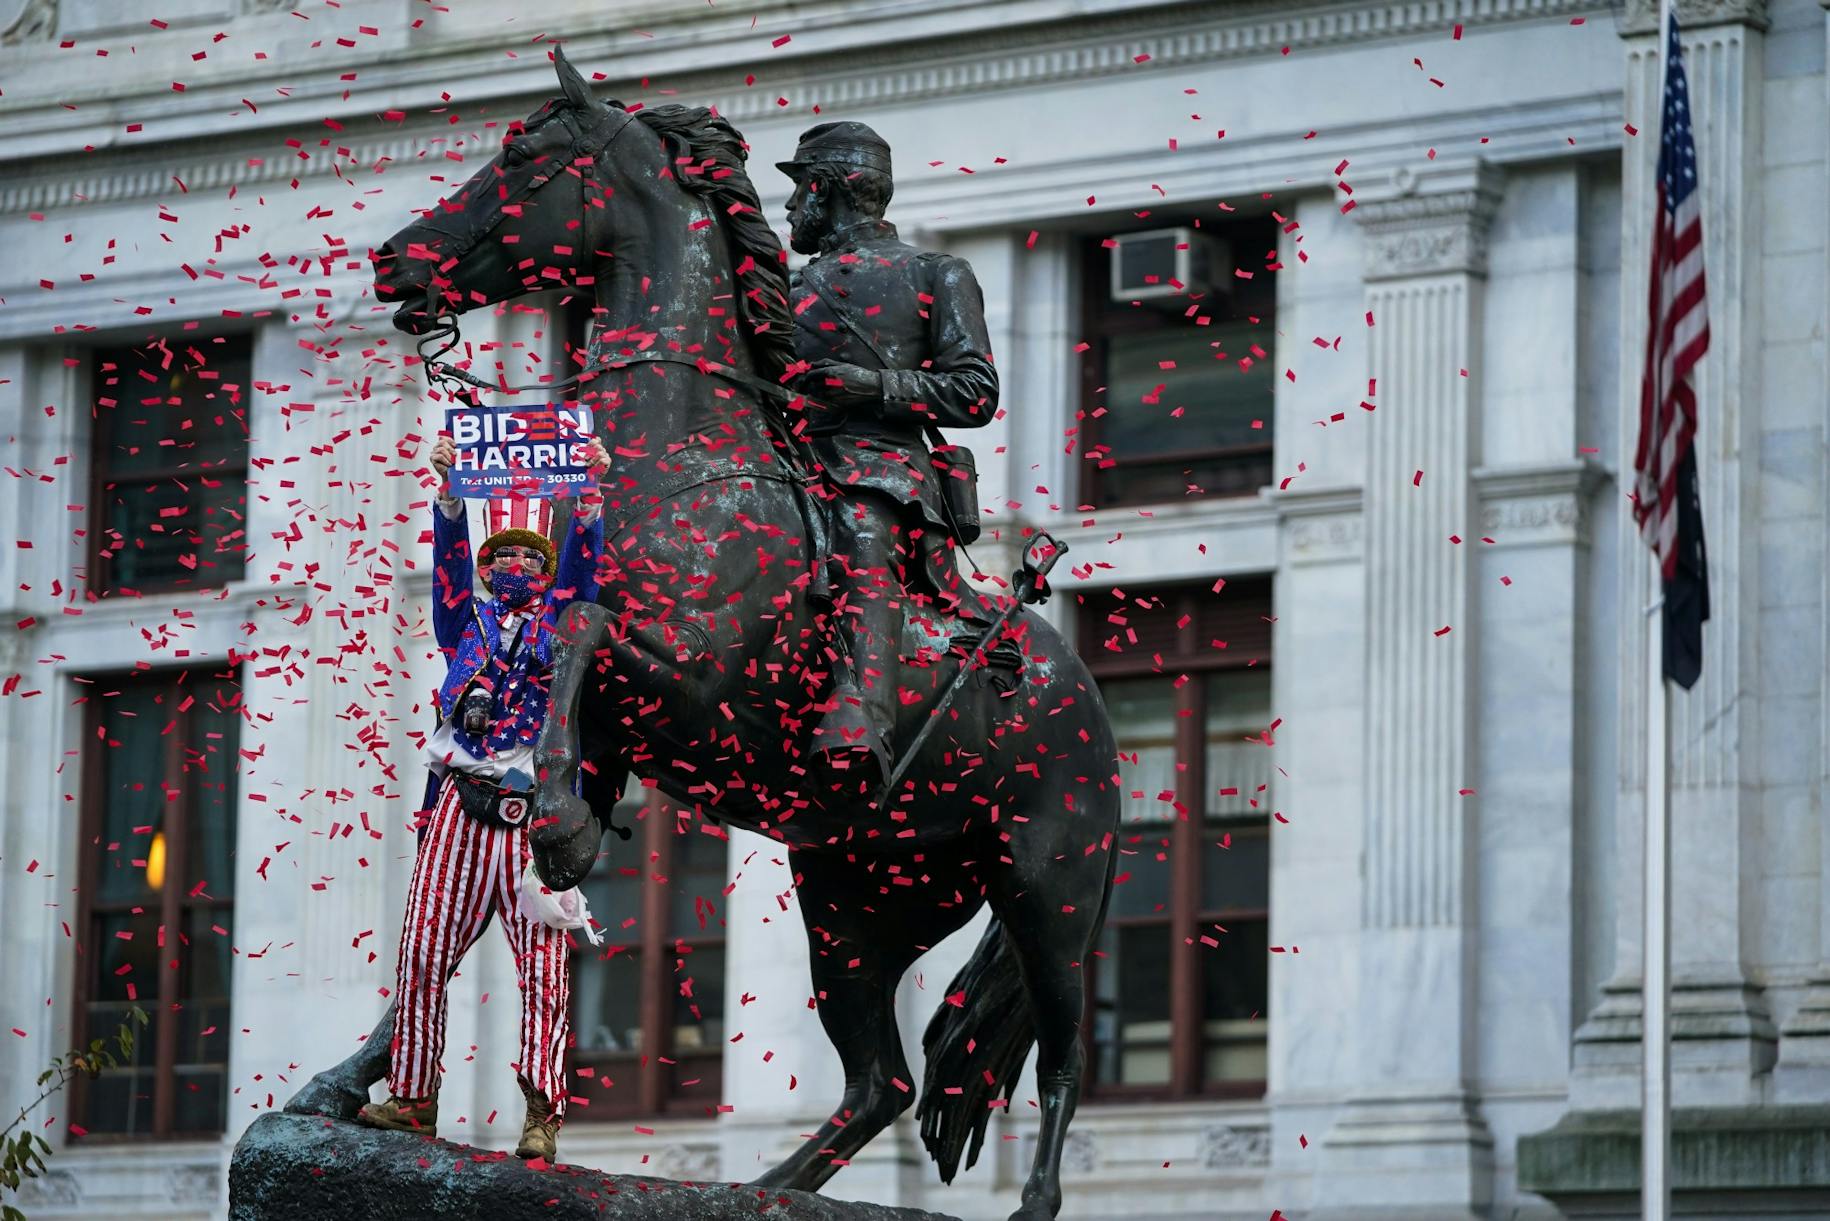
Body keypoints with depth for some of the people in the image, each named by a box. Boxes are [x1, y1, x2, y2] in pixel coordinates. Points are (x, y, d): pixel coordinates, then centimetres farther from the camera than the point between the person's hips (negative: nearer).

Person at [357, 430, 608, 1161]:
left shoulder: (559, 619, 19)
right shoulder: (466, 621, 21)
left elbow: (582, 562, 5)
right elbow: (450, 554, 8)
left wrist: (590, 494, -6)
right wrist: (450, 491, -6)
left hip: (534, 814, -1)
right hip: (459, 805, 2)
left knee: (543, 962, -9)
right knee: (423, 955, -4)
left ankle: (542, 1113, -9)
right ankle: (412, 1099, 2)